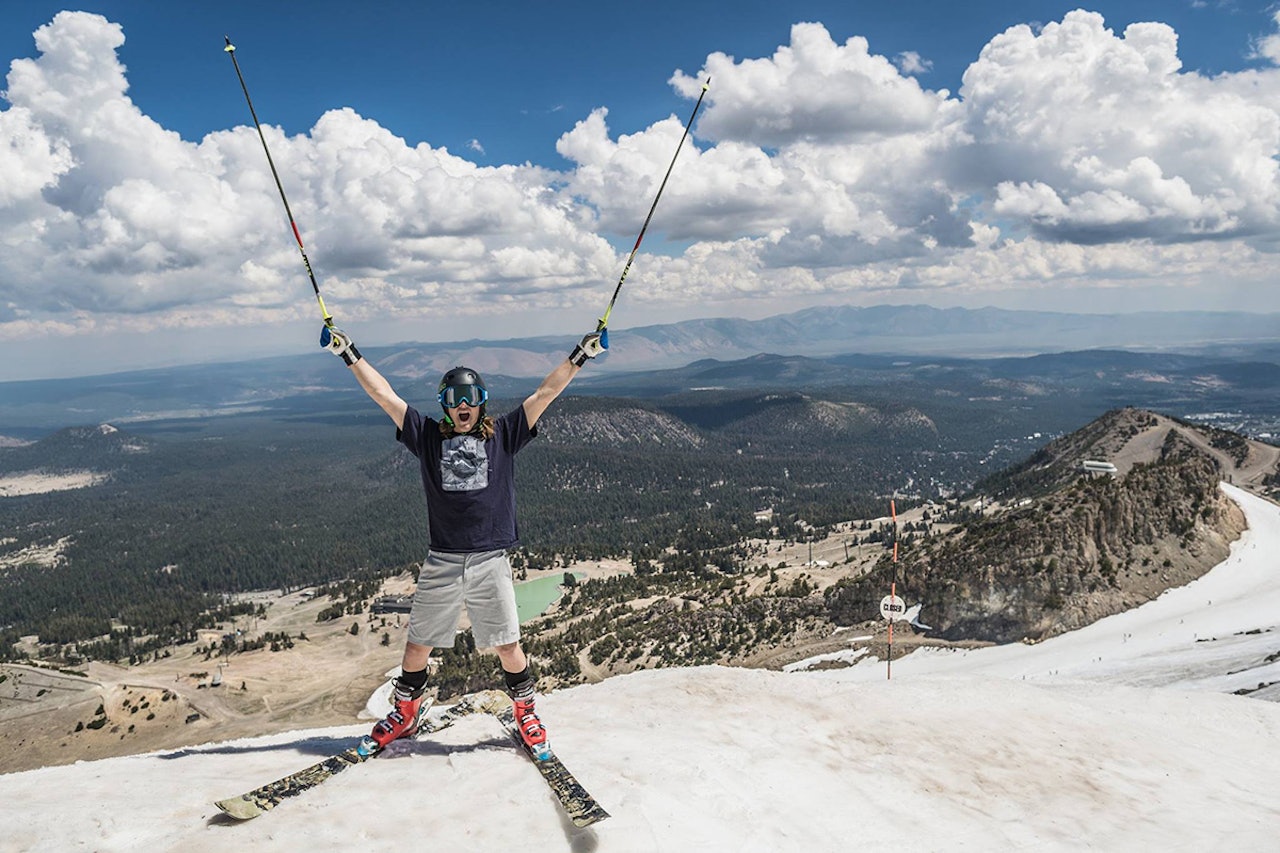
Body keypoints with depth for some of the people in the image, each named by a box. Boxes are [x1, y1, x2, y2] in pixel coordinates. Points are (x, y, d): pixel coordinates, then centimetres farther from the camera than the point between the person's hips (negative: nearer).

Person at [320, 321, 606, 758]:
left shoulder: (503, 435, 5)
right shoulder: (428, 437, 6)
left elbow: (545, 393, 1)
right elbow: (384, 395, 5)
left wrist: (580, 355, -3)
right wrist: (349, 355, 3)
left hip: (491, 562, -1)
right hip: (441, 563, 1)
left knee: (508, 646, 6)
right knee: (417, 645, 11)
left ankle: (526, 714, 29)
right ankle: (405, 713, 35)